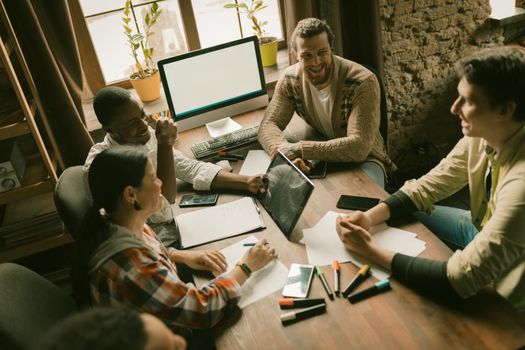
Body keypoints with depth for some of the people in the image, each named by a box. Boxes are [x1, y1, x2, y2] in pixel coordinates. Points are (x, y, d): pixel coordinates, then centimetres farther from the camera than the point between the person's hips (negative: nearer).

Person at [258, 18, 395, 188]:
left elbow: (359, 147, -32)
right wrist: (286, 151, -36)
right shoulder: (290, 79, -10)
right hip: (323, 157, 5)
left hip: (364, 159, -4)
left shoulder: (363, 82, -25)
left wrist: (300, 149, -35)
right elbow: (268, 125, -12)